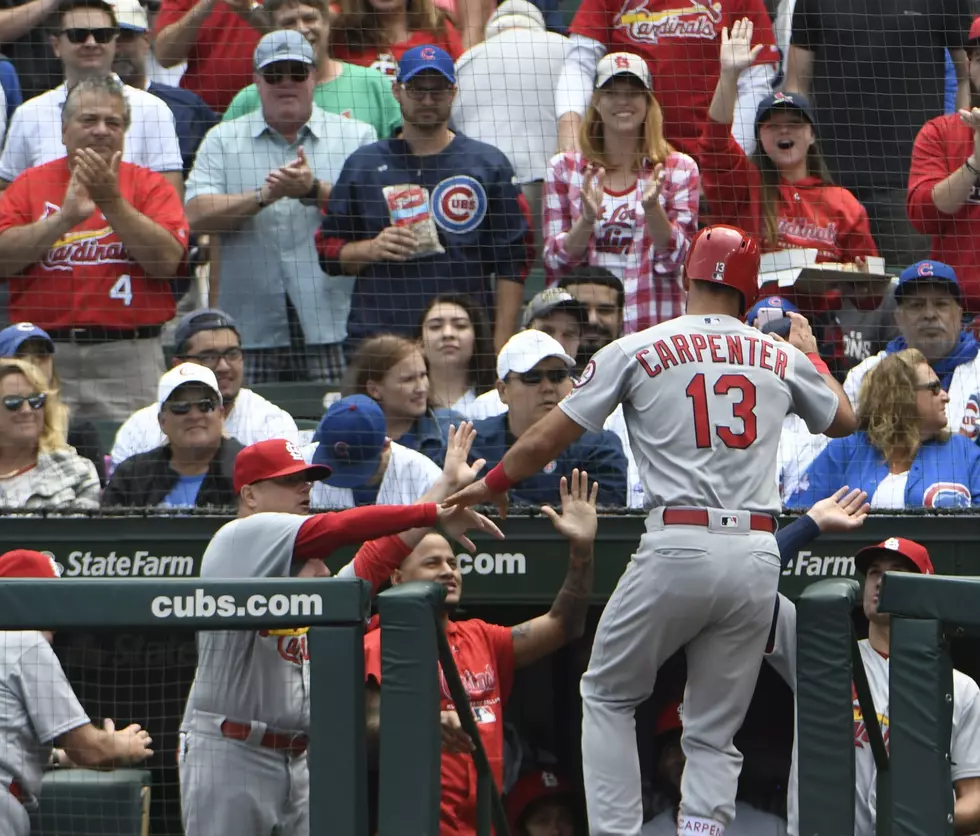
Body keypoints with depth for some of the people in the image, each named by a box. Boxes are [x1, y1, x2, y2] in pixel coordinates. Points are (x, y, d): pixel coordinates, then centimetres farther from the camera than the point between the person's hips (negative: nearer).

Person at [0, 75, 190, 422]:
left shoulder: (149, 185, 8)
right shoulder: (30, 184, 10)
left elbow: (167, 260, -6)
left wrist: (112, 202, -11)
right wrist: (65, 217, -13)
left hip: (129, 358, -1)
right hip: (44, 356, 1)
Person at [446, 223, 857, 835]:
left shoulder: (638, 350, 3)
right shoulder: (782, 358, 12)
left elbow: (546, 441, 7)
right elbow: (845, 419, 31)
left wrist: (491, 484, 25)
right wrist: (809, 351, 46)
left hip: (678, 549, -3)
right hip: (758, 555, 3)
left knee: (607, 696, 15)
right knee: (715, 732, 10)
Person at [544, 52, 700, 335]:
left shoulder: (679, 169, 5)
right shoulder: (565, 169, 8)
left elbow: (676, 258, -1)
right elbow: (555, 261, 4)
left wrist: (652, 208, -18)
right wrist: (587, 220, -13)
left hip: (655, 321, -1)